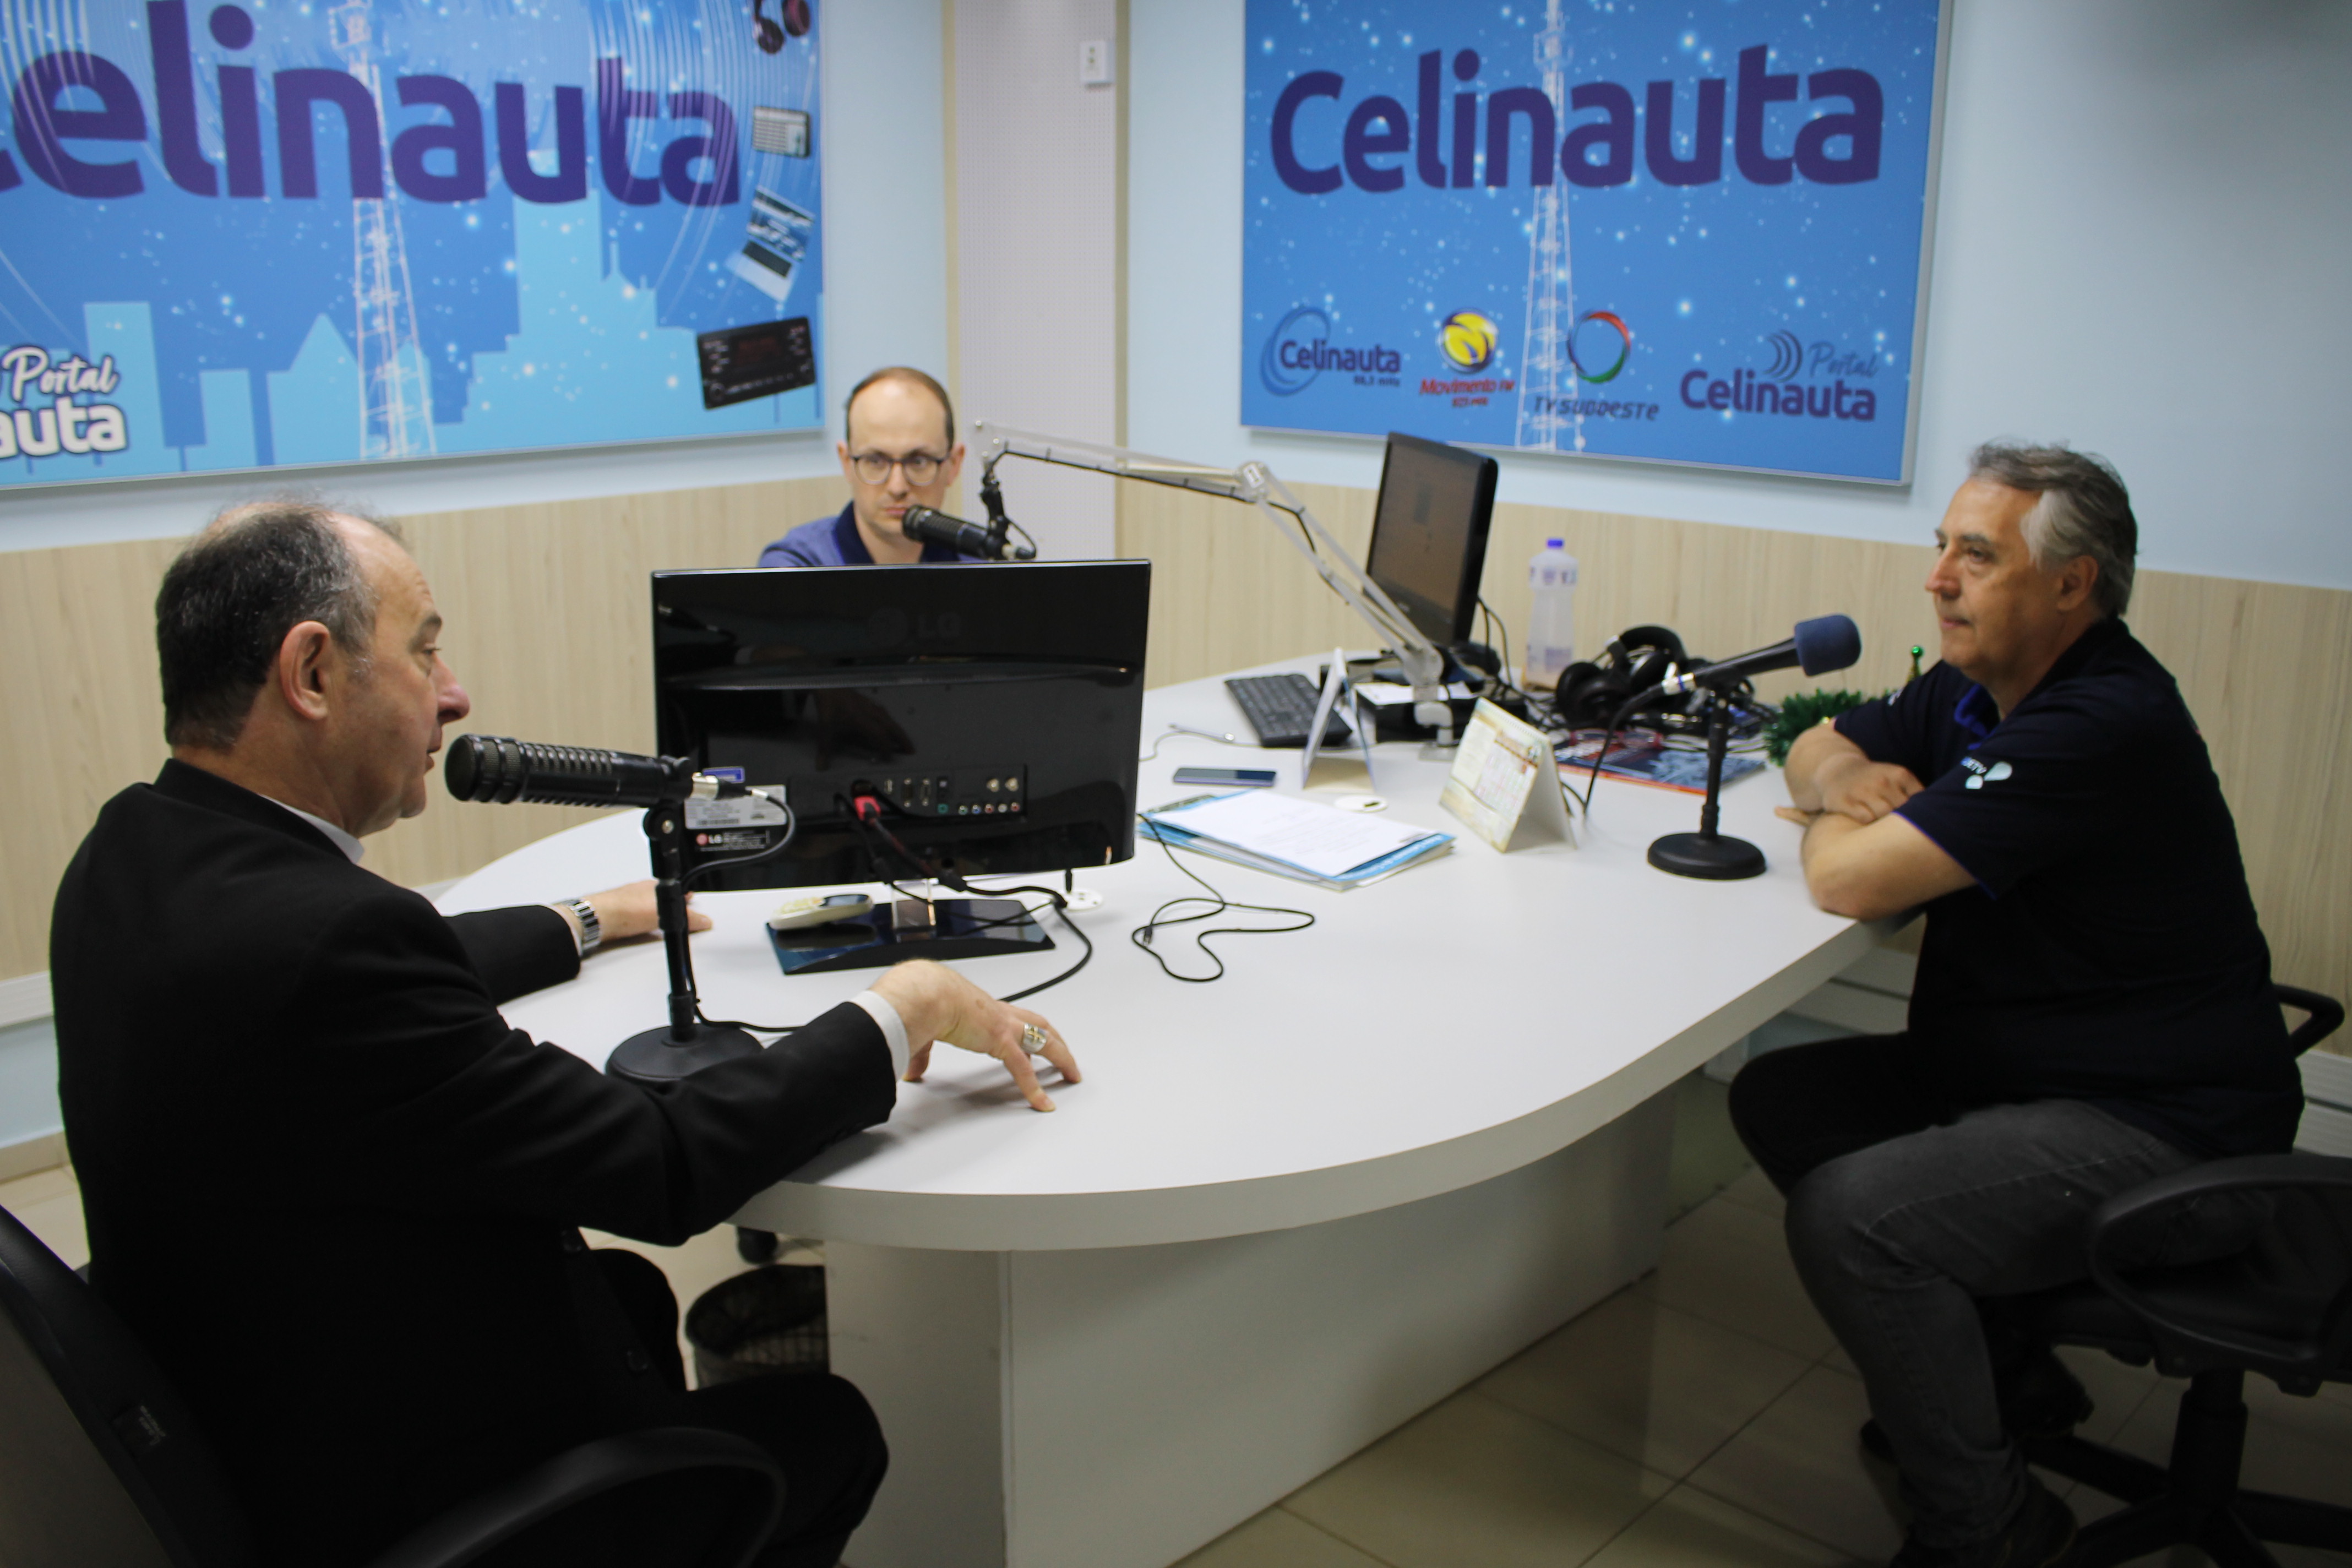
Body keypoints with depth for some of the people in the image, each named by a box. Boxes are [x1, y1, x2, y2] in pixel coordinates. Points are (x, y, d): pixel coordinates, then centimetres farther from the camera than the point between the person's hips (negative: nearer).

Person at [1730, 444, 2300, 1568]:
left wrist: (1842, 820, -5)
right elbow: (1816, 750, 17)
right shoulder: (1979, 686, 5)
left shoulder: (2102, 725, -26)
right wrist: (1847, 776, -7)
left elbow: (1849, 881, -29)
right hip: (2011, 1058, 10)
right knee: (1778, 1100, 7)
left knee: (1849, 1215, -26)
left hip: (2164, 1136, -10)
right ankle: (2000, 1374, 19)